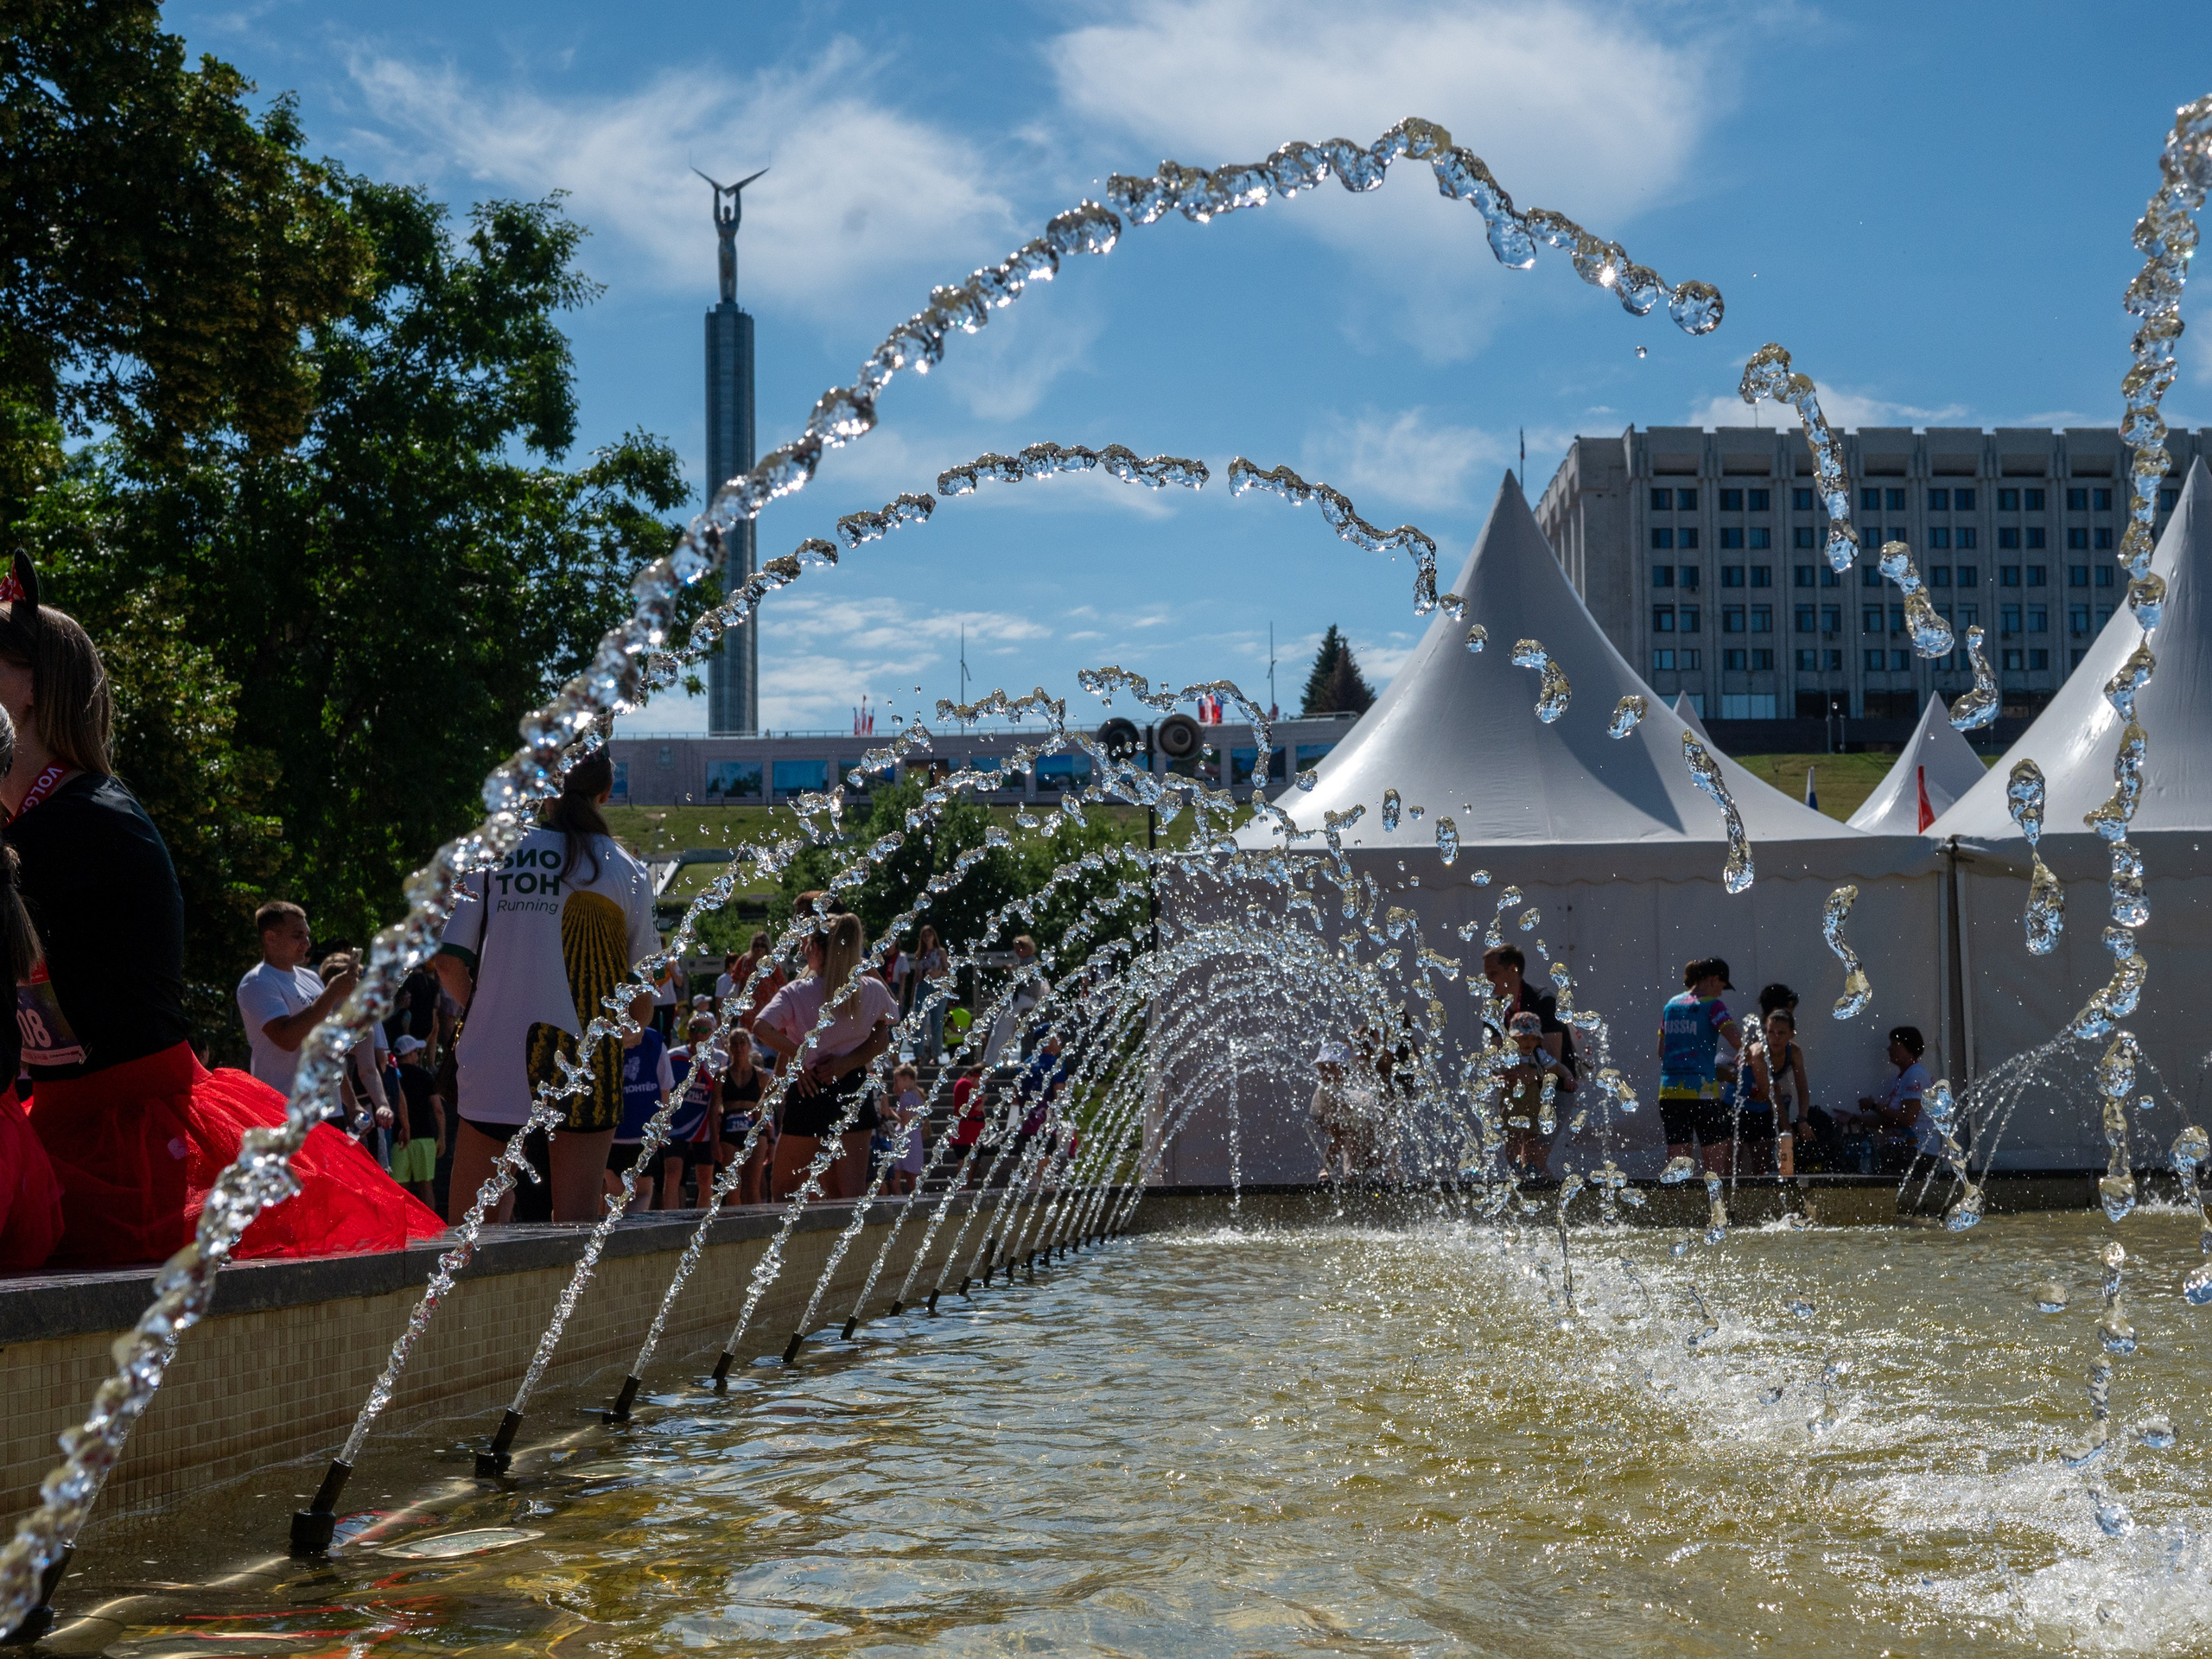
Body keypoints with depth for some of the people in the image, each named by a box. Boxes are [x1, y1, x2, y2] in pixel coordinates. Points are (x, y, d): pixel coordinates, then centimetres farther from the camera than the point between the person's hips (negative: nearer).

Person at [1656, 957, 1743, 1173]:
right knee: (1717, 1162, 2)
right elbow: (1737, 1041, -16)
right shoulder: (1712, 1005, -5)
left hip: (1669, 1090, 6)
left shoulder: (1671, 1006, 14)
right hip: (1701, 1090, -6)